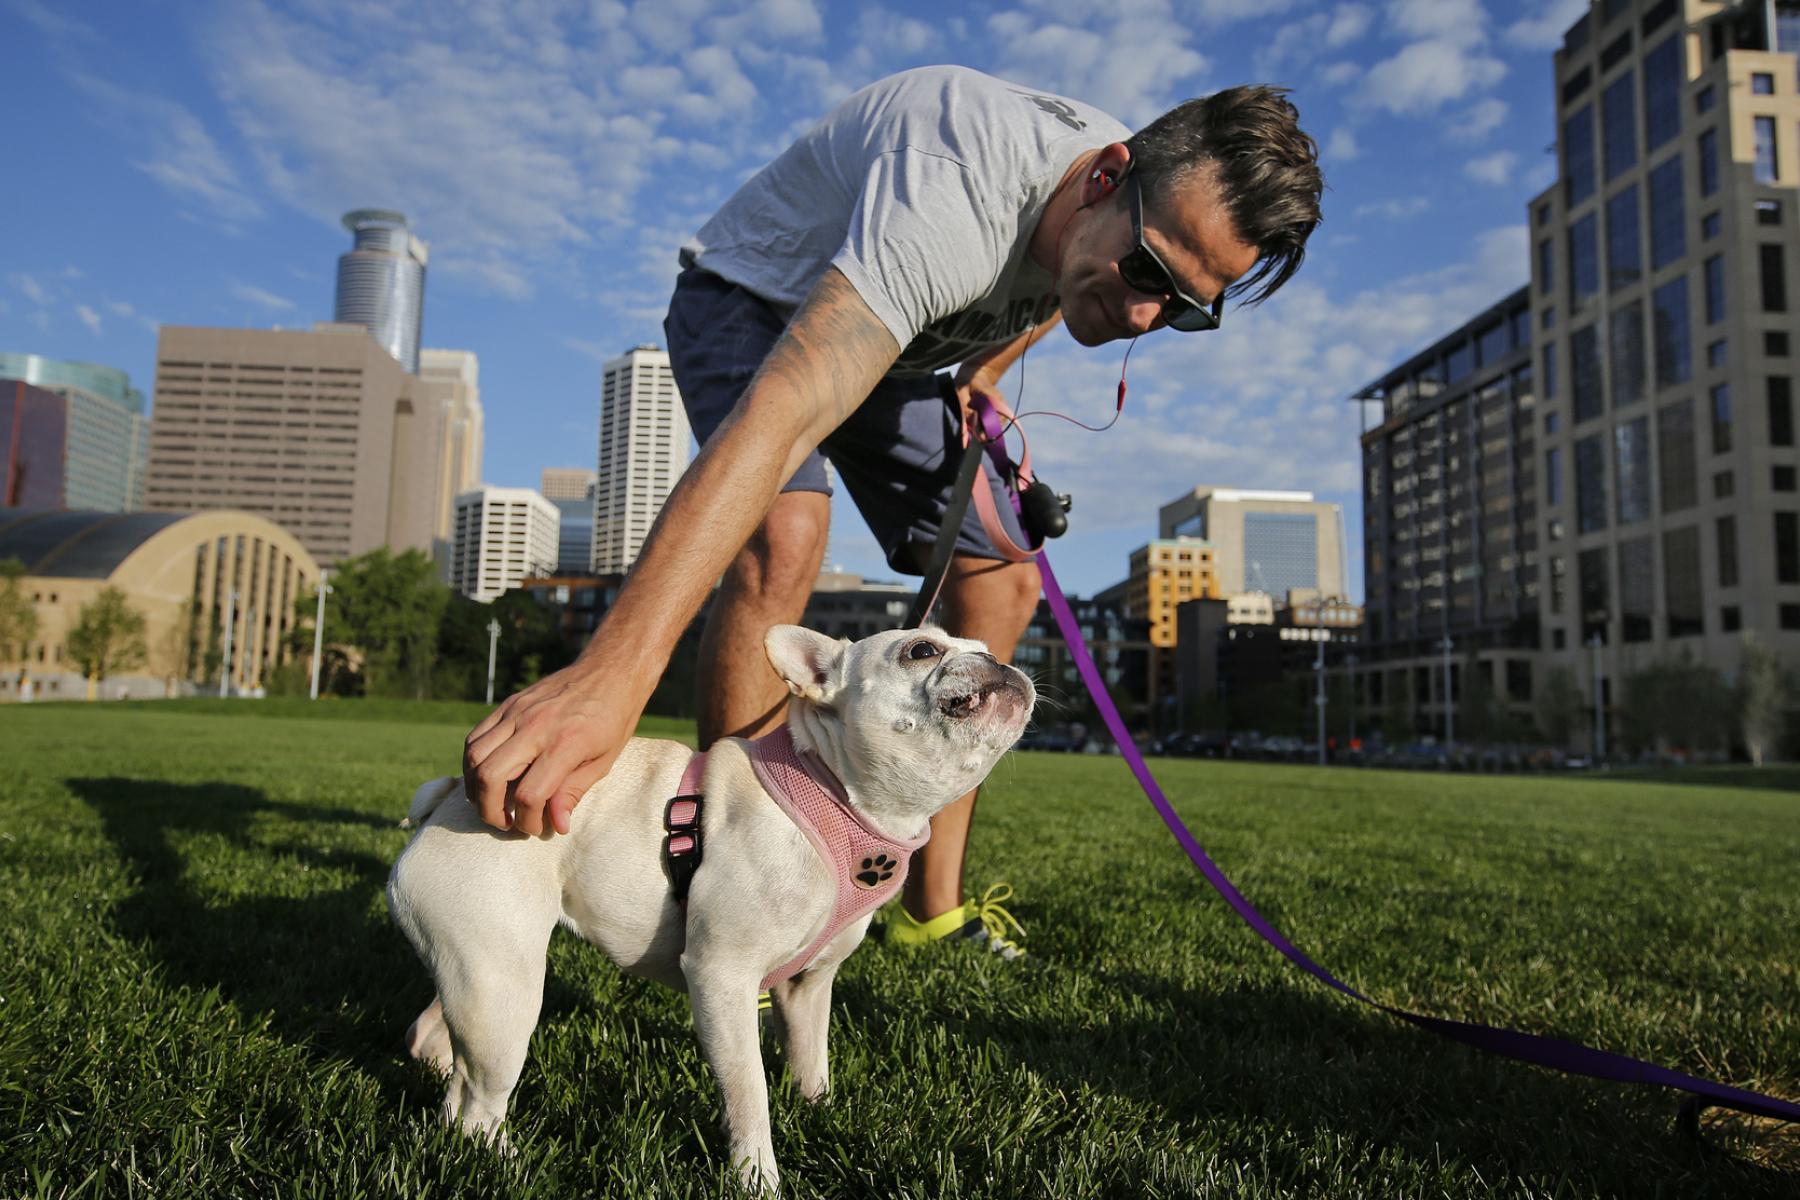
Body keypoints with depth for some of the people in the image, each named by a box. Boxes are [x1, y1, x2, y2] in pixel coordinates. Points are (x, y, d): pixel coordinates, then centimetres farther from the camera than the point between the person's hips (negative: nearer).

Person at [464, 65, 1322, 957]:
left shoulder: (1167, 212, -15)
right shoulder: (954, 194, -42)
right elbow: (782, 413, -56)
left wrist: (983, 369, -1)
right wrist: (613, 672, -64)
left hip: (895, 342, 7)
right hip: (753, 304, -6)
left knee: (1001, 586, -6)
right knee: (786, 535, -35)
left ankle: (932, 906, 4)